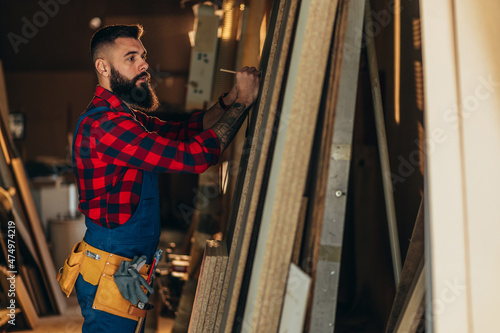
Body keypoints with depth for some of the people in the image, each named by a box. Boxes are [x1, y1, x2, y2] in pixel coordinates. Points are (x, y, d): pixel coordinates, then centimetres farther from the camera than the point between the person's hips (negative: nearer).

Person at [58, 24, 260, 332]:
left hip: (125, 269, 10)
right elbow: (195, 155, -28)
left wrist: (230, 99, -2)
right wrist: (243, 101, -18)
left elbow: (183, 130, 13)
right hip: (109, 277, -10)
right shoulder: (103, 124, -24)